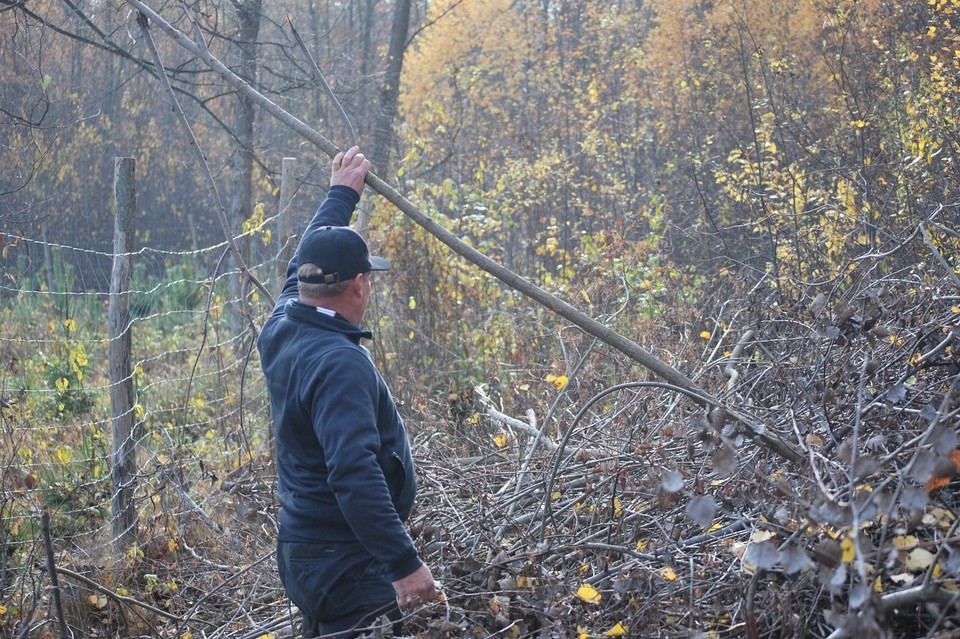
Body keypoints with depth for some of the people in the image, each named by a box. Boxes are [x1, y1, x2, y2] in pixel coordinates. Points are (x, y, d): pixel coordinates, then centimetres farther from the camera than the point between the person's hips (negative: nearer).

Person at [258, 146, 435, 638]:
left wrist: (341, 194, 32)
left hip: (303, 548, 10)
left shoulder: (281, 330, 2)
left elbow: (310, 261, 22)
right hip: (345, 561, -10)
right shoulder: (339, 363, -24)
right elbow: (354, 474, -32)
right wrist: (404, 562, -31)